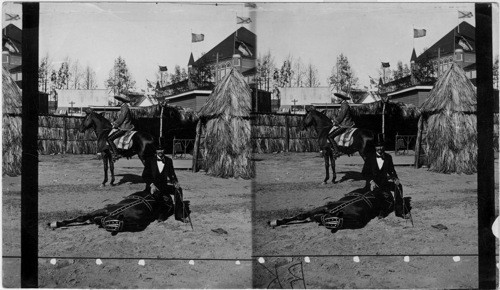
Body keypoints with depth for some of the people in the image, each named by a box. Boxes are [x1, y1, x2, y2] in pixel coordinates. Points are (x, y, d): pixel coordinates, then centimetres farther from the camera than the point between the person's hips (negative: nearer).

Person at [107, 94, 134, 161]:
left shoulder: (125, 108, -14)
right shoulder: (123, 107, 17)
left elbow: (121, 119, -18)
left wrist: (115, 125, -11)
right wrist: (113, 123, 14)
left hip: (123, 129, -10)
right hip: (122, 127, 10)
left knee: (109, 139, -14)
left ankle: (116, 154, -17)